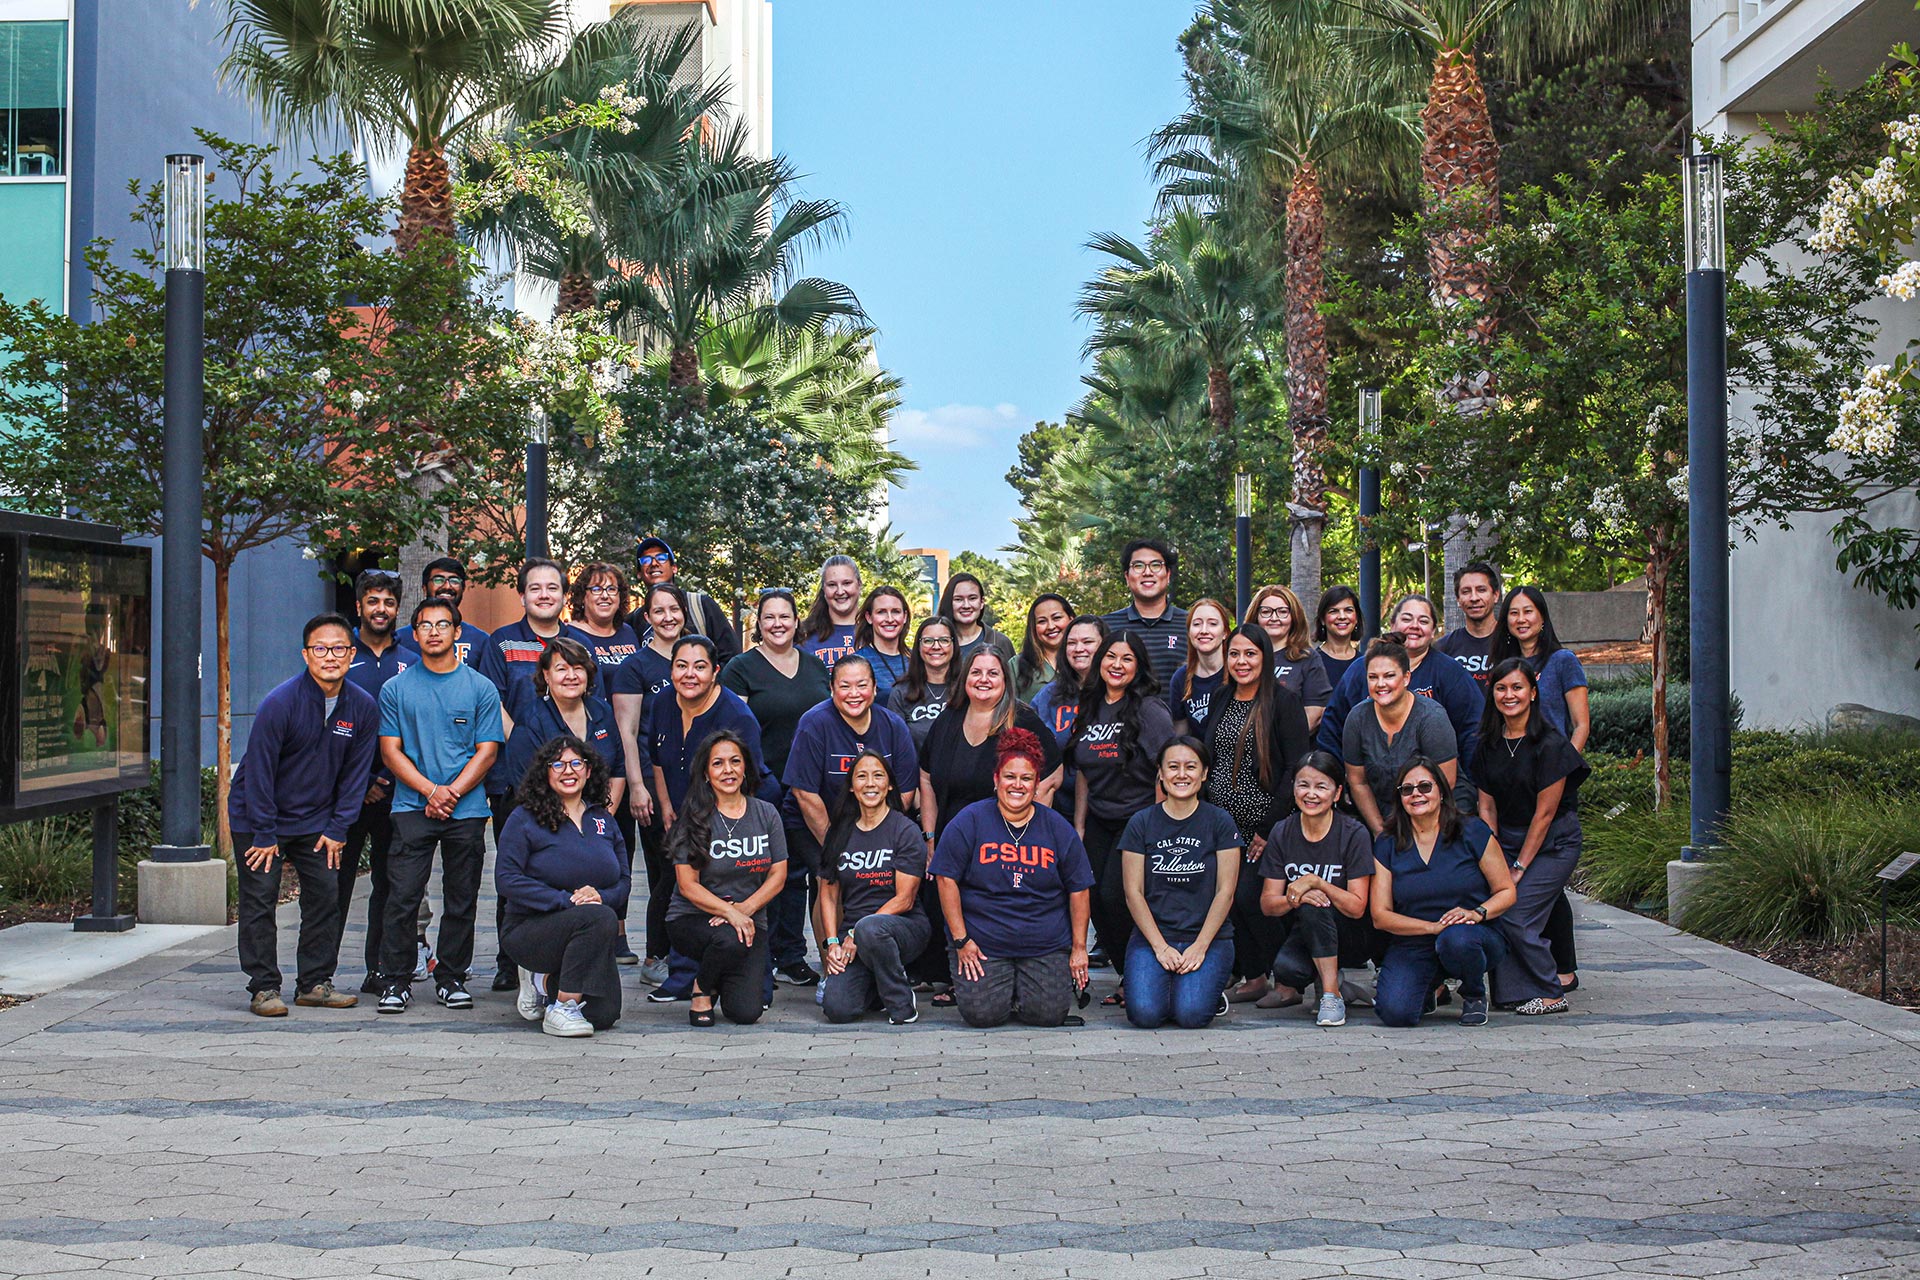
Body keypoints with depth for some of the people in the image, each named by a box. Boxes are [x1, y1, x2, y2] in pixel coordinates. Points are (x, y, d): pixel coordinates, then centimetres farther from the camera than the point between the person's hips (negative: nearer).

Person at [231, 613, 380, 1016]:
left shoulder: (363, 707, -7)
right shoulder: (279, 703, -21)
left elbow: (355, 773, 1)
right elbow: (258, 771, -17)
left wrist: (338, 829, -2)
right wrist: (265, 835, -16)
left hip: (315, 821, 4)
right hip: (257, 818, -4)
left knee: (326, 894, 3)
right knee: (259, 900, -4)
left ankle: (315, 983, 13)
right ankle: (263, 988, 3)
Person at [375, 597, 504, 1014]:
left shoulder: (480, 688, 6)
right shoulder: (396, 689, 7)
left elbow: (487, 751, 2)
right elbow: (391, 750, 3)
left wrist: (452, 792, -11)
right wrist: (430, 790, -11)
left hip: (467, 809, 0)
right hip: (412, 806, 0)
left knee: (461, 901, 5)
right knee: (402, 897, -6)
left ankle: (452, 978, 16)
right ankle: (395, 980, 2)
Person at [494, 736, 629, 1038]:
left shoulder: (603, 820, 9)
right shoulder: (525, 818, -6)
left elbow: (624, 880, 10)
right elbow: (507, 880, -14)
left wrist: (601, 896, -15)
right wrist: (566, 900, -22)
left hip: (590, 936, 5)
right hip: (529, 929, -5)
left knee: (604, 1016, -12)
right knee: (600, 918, -34)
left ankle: (545, 980, 19)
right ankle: (562, 1010, -20)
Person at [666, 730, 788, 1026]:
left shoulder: (766, 814, 5)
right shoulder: (694, 819, -5)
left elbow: (778, 875, 4)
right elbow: (688, 885, -9)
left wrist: (745, 908, -13)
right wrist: (730, 912, -24)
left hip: (750, 919, 3)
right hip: (692, 920, -2)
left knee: (746, 1012, -16)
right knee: (730, 939, -38)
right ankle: (702, 989, -3)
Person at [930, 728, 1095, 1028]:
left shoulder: (1058, 828, 3)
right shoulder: (969, 821, -4)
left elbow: (1079, 890, 7)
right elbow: (947, 879, -5)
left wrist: (1079, 947, 3)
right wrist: (960, 940, -9)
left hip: (1046, 945, 1)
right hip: (981, 943, -1)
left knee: (1047, 1014, -13)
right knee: (982, 1013, -15)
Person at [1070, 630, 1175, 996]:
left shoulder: (1150, 711, -10)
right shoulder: (1090, 709, 9)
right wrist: (1078, 825, 11)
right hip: (1099, 824, 6)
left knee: (1115, 896, -16)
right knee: (1096, 900, -3)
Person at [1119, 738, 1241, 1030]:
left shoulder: (1220, 822, 2)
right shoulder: (1141, 824, 3)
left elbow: (1225, 892, -1)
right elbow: (1134, 892, 0)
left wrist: (1200, 946, -11)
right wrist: (1160, 947, -10)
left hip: (1209, 937, -1)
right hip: (1152, 936, 1)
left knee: (1191, 1014, -24)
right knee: (1145, 1014, -23)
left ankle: (1210, 992, 10)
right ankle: (1162, 985, 11)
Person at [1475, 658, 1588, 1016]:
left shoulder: (1550, 744, -13)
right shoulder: (1489, 744, 5)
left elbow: (1544, 814, -13)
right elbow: (1486, 808, 5)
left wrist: (1519, 868, -13)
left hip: (1553, 845, -5)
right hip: (1506, 840, 5)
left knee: (1516, 916, -17)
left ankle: (1550, 994, 1)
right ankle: (1508, 990, -1)